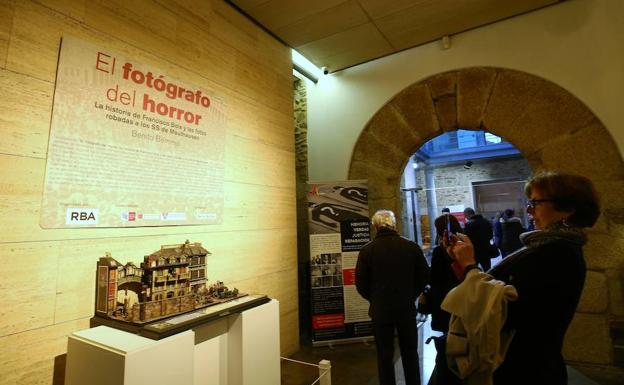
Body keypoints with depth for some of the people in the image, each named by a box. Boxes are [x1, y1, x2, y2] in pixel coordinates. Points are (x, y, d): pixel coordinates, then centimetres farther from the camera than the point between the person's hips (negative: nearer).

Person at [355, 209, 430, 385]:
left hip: (380, 310, -1)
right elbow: (424, 277, 1)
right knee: (410, 354, 21)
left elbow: (360, 284, -9)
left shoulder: (367, 250, -13)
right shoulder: (411, 247, -8)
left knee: (385, 355, 14)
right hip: (407, 308, 2)